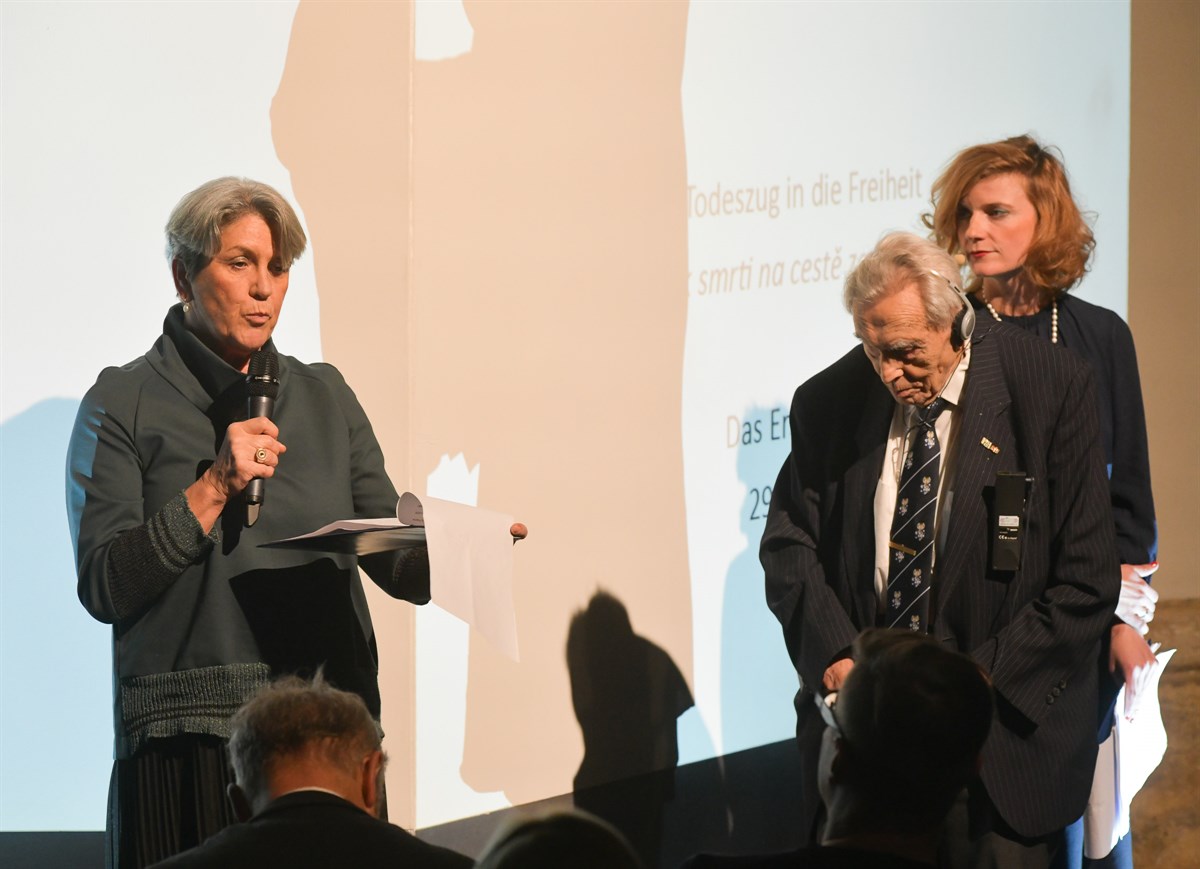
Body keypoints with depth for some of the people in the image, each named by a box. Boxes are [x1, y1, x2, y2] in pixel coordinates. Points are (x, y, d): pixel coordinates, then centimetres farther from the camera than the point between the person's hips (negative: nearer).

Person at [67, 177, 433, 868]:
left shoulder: (324, 397, 16)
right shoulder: (125, 403, 3)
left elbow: (401, 566, 9)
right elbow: (104, 588, -7)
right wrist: (214, 488, -14)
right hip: (188, 745, -4)